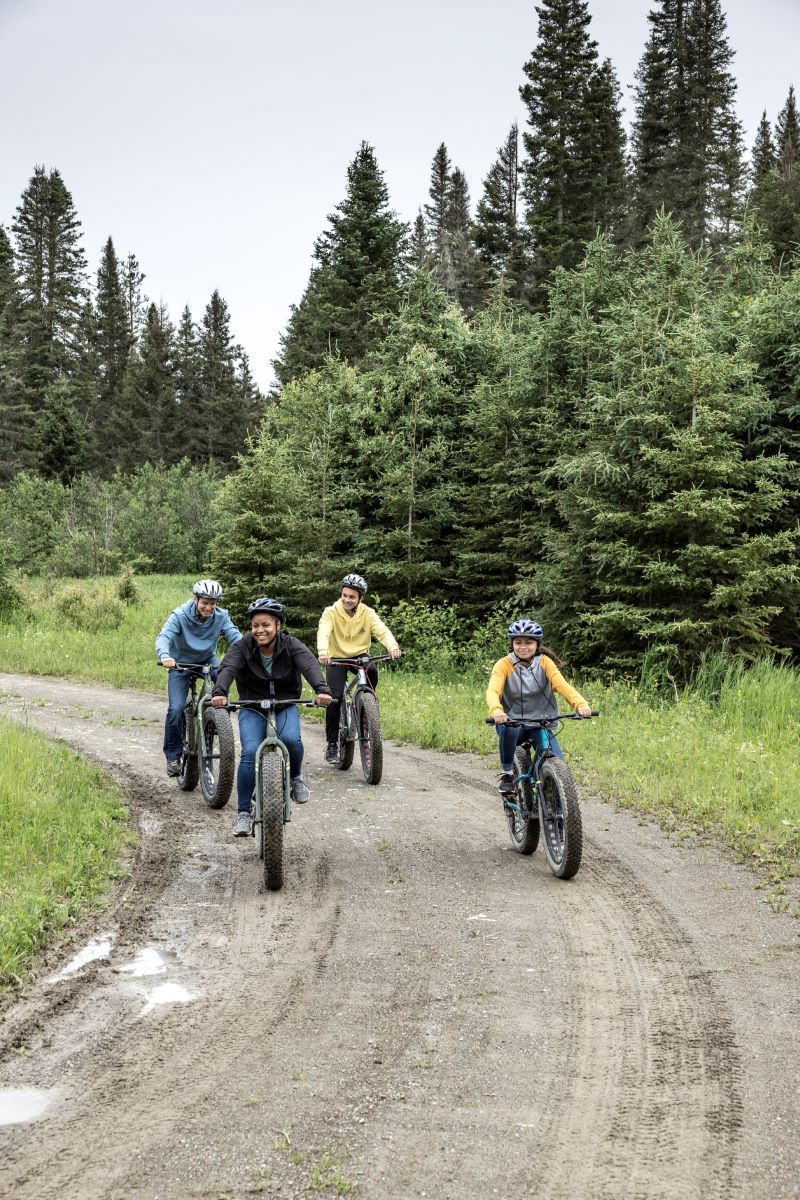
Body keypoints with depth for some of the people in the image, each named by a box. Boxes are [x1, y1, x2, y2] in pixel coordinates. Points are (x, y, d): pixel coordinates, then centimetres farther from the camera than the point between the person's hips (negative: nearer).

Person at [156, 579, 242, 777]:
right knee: (176, 709, -16)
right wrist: (164, 656, -56)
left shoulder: (221, 616, -15)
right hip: (181, 663, -2)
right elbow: (164, 636, -34)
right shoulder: (180, 615, -22)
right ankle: (173, 756, 1)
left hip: (207, 660, 2)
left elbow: (235, 636, -25)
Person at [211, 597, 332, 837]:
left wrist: (321, 689, -49)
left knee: (290, 739, -30)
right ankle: (243, 813, -9)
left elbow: (310, 665, -28)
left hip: (285, 705, 0)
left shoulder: (291, 646, -11)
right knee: (250, 753, -21)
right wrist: (219, 692, -49)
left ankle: (296, 777, 4)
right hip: (252, 708, 0)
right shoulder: (243, 647, -10)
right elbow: (227, 668, -27)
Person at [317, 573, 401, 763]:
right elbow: (323, 632, -31)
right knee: (334, 697, -17)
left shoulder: (368, 614, -9)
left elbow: (382, 631, -23)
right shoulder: (331, 612, -14)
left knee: (372, 672, -32)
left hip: (360, 656, 1)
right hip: (336, 658, -1)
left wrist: (393, 647, -45)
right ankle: (332, 744, -5)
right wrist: (323, 652, -52)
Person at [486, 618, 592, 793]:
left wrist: (580, 704, -38)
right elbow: (492, 691, -24)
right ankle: (506, 772, -13)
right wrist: (496, 711, -47)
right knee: (509, 729, -37)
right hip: (513, 720, -1)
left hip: (541, 723, 1)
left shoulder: (544, 662, -4)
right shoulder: (504, 664, -8)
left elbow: (563, 685, -18)